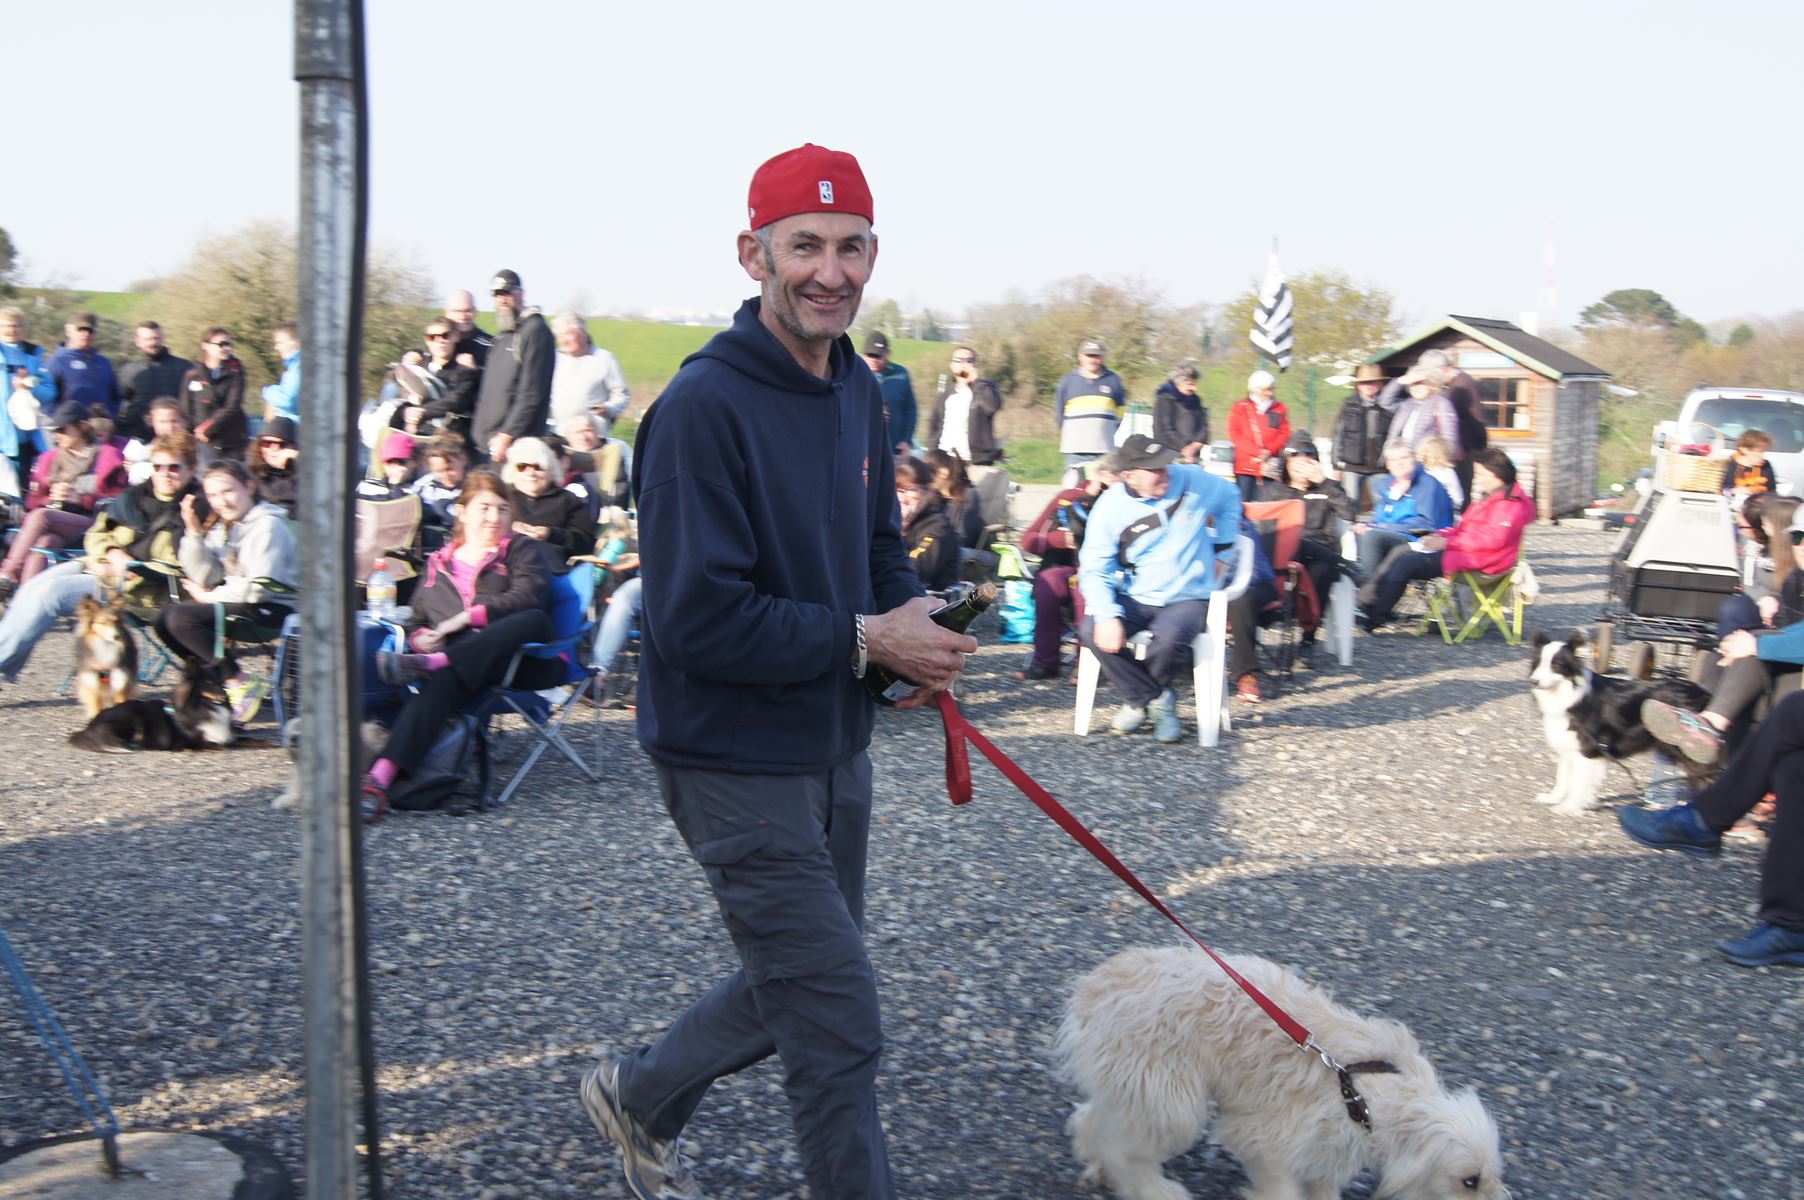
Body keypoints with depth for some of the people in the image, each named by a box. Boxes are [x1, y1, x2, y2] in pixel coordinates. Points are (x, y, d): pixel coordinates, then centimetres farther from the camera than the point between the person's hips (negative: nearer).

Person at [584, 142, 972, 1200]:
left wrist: (914, 616, -5)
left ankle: (641, 1098, 45)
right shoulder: (704, 407, -21)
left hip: (834, 744, 9)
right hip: (739, 762, -9)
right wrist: (864, 640, -20)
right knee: (839, 1019, -1)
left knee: (796, 982, 23)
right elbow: (696, 622, -25)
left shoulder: (858, 389, 5)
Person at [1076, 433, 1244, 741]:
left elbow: (1229, 497, 17)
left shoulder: (1191, 480, -5)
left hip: (1188, 598, -1)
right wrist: (1107, 616, -29)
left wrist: (1221, 550, 14)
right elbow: (1094, 570, -12)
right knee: (1091, 630, -27)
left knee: (1169, 638, -35)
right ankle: (1156, 698, -6)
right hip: (1135, 600, 1)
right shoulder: (1110, 507, -9)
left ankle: (1141, 697, 2)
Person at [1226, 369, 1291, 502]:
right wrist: (1256, 451, -11)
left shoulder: (1280, 409, 13)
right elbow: (1234, 434, -1)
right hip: (1245, 465, -1)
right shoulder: (1241, 407, 8)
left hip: (1269, 465, 1)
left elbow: (1284, 434, 5)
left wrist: (1269, 451, -11)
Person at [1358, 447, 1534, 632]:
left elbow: (1491, 539, -22)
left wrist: (1447, 542, -19)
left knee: (1405, 562, -19)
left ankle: (1376, 617, -16)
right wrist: (1439, 536, 5)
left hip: (1477, 561, -11)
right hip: (1462, 549, 11)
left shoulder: (1511, 504, -12)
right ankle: (1369, 602, -10)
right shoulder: (1488, 498, 21)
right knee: (1401, 552, 0)